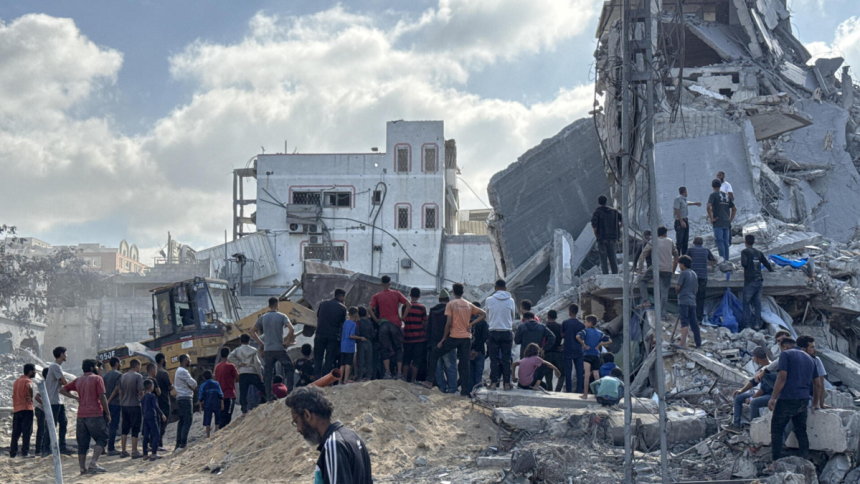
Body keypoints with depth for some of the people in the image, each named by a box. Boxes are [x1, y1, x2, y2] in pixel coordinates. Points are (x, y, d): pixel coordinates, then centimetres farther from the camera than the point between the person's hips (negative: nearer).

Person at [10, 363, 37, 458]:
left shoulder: (17, 381, 19)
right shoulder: (27, 380, -7)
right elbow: (29, 387, -31)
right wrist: (31, 398, -18)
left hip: (16, 409, 7)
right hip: (26, 409, -7)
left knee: (16, 432, 9)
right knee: (27, 432, -4)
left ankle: (12, 452, 7)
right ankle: (25, 452, -7)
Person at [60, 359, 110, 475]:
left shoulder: (78, 380, 14)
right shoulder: (97, 379, -3)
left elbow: (62, 390, 18)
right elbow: (102, 397, -10)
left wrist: (75, 397, 11)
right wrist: (107, 413, -3)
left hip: (81, 416, 6)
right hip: (95, 415, -6)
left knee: (82, 443, 9)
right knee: (101, 439, 2)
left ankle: (83, 468, 8)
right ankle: (94, 462, -14)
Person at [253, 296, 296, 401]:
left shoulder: (262, 318, 7)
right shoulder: (282, 316, -3)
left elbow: (253, 332, 9)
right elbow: (291, 329, -17)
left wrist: (261, 343, 13)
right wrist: (288, 342, -5)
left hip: (267, 349, 3)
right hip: (279, 349, -3)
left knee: (268, 373, 8)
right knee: (289, 369, 9)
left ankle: (269, 396, 4)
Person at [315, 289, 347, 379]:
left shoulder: (323, 304, 9)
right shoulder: (342, 308, 0)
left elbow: (317, 318, 12)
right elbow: (342, 324, 3)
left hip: (320, 335, 2)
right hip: (333, 336, -2)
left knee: (318, 359, 7)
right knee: (329, 360, 3)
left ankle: (317, 378, -3)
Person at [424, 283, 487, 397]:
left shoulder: (451, 304, -4)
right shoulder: (469, 305, 10)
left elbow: (448, 323, -11)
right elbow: (483, 314, 13)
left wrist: (443, 339, -5)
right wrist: (472, 324, 6)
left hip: (454, 337, -4)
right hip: (467, 337, 4)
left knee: (434, 354, 12)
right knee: (464, 364, 6)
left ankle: (430, 380, 8)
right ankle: (465, 390, 1)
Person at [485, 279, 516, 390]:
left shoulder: (489, 300, -3)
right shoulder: (511, 301, 0)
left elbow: (487, 317, 8)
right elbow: (512, 318, 11)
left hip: (493, 332, -1)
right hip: (507, 332, 1)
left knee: (494, 359, 2)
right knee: (506, 359, 4)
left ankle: (494, 382, 0)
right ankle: (507, 382, 3)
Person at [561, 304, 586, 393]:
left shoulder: (565, 323, -6)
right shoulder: (581, 324, -1)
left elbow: (562, 335, 1)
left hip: (568, 350, -2)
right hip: (578, 351, 2)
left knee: (568, 372, 3)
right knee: (579, 372, 5)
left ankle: (568, 390, 4)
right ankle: (579, 390, 4)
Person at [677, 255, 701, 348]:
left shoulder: (683, 273, -8)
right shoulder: (694, 274, 15)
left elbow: (678, 287, -11)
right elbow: (696, 289, 18)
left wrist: (677, 290, 9)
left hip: (684, 301, -7)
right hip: (693, 301, 7)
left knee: (684, 322, -13)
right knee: (694, 322, 11)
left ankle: (683, 343, -21)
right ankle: (698, 343, 13)